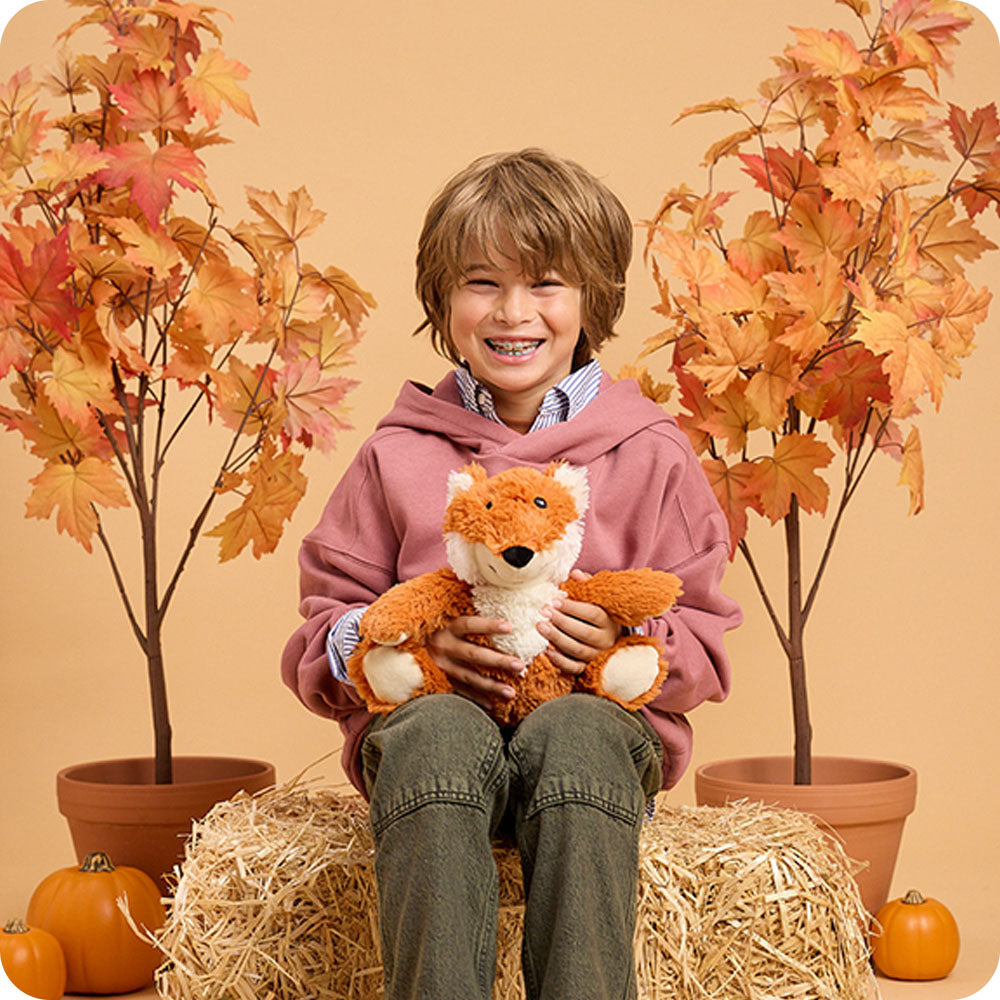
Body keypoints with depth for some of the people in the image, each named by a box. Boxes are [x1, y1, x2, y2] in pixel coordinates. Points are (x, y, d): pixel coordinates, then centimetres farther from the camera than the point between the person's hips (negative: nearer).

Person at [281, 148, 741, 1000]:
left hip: (598, 717, 0)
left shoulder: (649, 455, 11)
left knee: (574, 734, -37)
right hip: (430, 715, 1)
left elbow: (705, 646, 10)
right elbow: (321, 641, 12)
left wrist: (625, 643, -12)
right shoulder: (397, 457, 13)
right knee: (439, 733, -36)